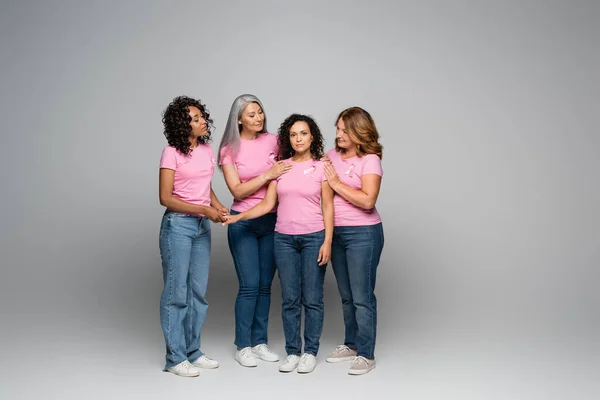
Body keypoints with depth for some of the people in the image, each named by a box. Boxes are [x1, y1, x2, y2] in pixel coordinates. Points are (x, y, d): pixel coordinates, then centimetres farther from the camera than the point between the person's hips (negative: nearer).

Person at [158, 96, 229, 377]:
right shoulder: (172, 153, -11)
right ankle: (175, 358, 12)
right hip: (178, 225, -7)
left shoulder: (206, 149, 7)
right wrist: (205, 210, -19)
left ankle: (192, 351, 24)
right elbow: (166, 198, -13)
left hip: (202, 226, 7)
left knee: (198, 291, 12)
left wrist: (218, 206, 0)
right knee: (176, 291, 1)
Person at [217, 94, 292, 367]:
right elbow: (238, 191, -10)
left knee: (265, 285, 7)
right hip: (243, 223, -3)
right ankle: (242, 346, 9)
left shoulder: (273, 141, 2)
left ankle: (260, 342, 20)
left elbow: (285, 173, 15)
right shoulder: (229, 150, -4)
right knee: (249, 286, -5)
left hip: (271, 221, 3)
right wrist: (268, 175, -18)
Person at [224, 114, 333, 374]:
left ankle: (310, 351, 15)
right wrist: (239, 217, -9)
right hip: (284, 238, 3)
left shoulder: (321, 168, 0)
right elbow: (267, 204, 3)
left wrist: (327, 241, -9)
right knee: (289, 298, 6)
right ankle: (292, 351, 18)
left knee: (312, 298, 2)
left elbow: (328, 208, -2)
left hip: (313, 237, -2)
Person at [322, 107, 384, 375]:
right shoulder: (332, 155, 7)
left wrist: (338, 184, -16)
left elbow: (368, 200, -21)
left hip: (362, 234, -6)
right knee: (346, 295, 17)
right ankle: (351, 344, 31)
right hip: (336, 232, 7)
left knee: (362, 297, 0)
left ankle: (366, 354, 11)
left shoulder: (370, 160, -10)